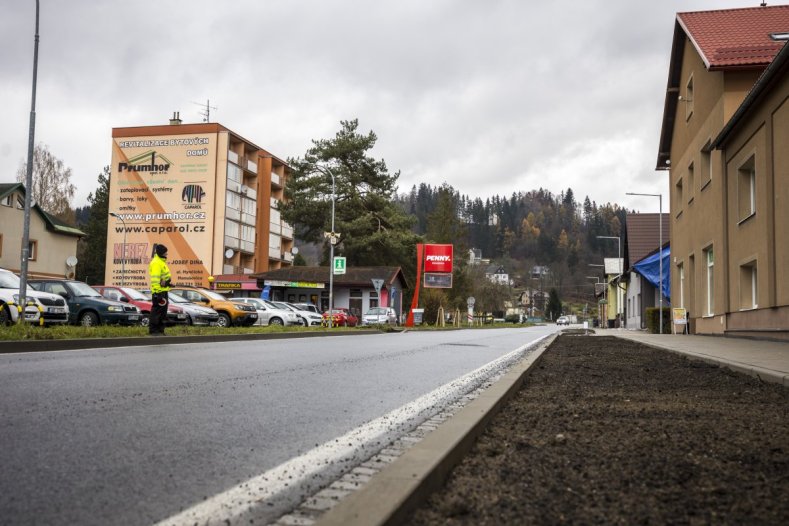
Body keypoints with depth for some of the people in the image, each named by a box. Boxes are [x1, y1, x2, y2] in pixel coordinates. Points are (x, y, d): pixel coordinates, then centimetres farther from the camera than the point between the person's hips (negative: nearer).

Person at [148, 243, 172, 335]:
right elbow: (154, 279, -22)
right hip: (159, 292, -11)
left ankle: (160, 330, 18)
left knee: (163, 311, 13)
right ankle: (153, 331, -4)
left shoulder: (161, 261, 18)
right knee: (156, 311, -7)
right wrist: (156, 292, -26)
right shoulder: (156, 263, -15)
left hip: (163, 291, 11)